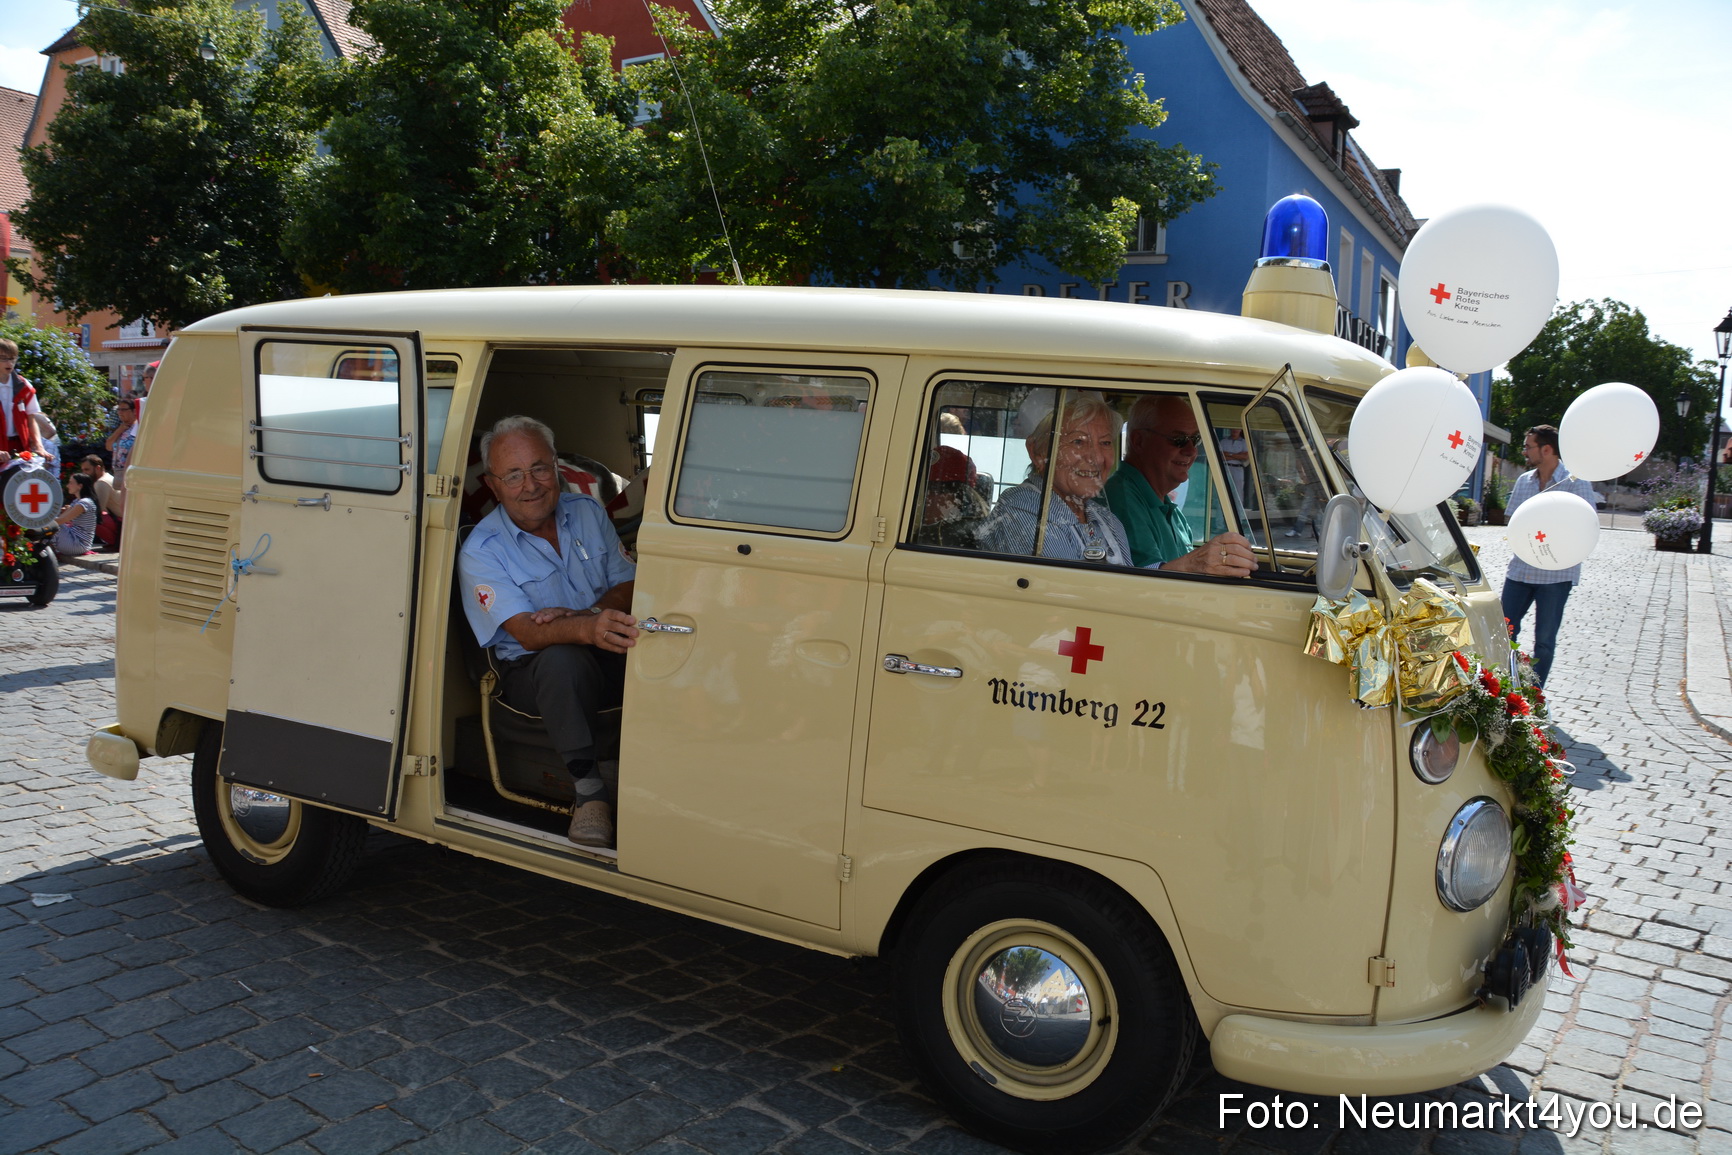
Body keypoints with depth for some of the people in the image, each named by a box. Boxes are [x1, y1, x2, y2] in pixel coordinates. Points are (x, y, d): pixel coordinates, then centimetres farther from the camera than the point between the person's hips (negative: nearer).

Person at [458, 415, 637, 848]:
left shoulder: (588, 512, 7)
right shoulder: (481, 552, -8)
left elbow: (627, 586, 6)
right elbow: (527, 632, -22)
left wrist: (581, 614, -16)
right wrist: (589, 629, -44)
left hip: (613, 659, 4)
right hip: (532, 670, -3)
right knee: (563, 660, -40)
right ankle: (588, 789, -27)